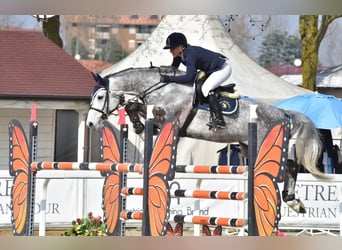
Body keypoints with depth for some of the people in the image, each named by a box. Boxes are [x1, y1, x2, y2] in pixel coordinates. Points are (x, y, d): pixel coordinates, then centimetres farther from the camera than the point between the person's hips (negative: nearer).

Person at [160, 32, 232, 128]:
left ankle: (219, 119, -20)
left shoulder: (190, 54, -32)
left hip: (223, 68, -11)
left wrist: (169, 78, -38)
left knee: (206, 89, -24)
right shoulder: (180, 54, -5)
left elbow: (189, 77, -39)